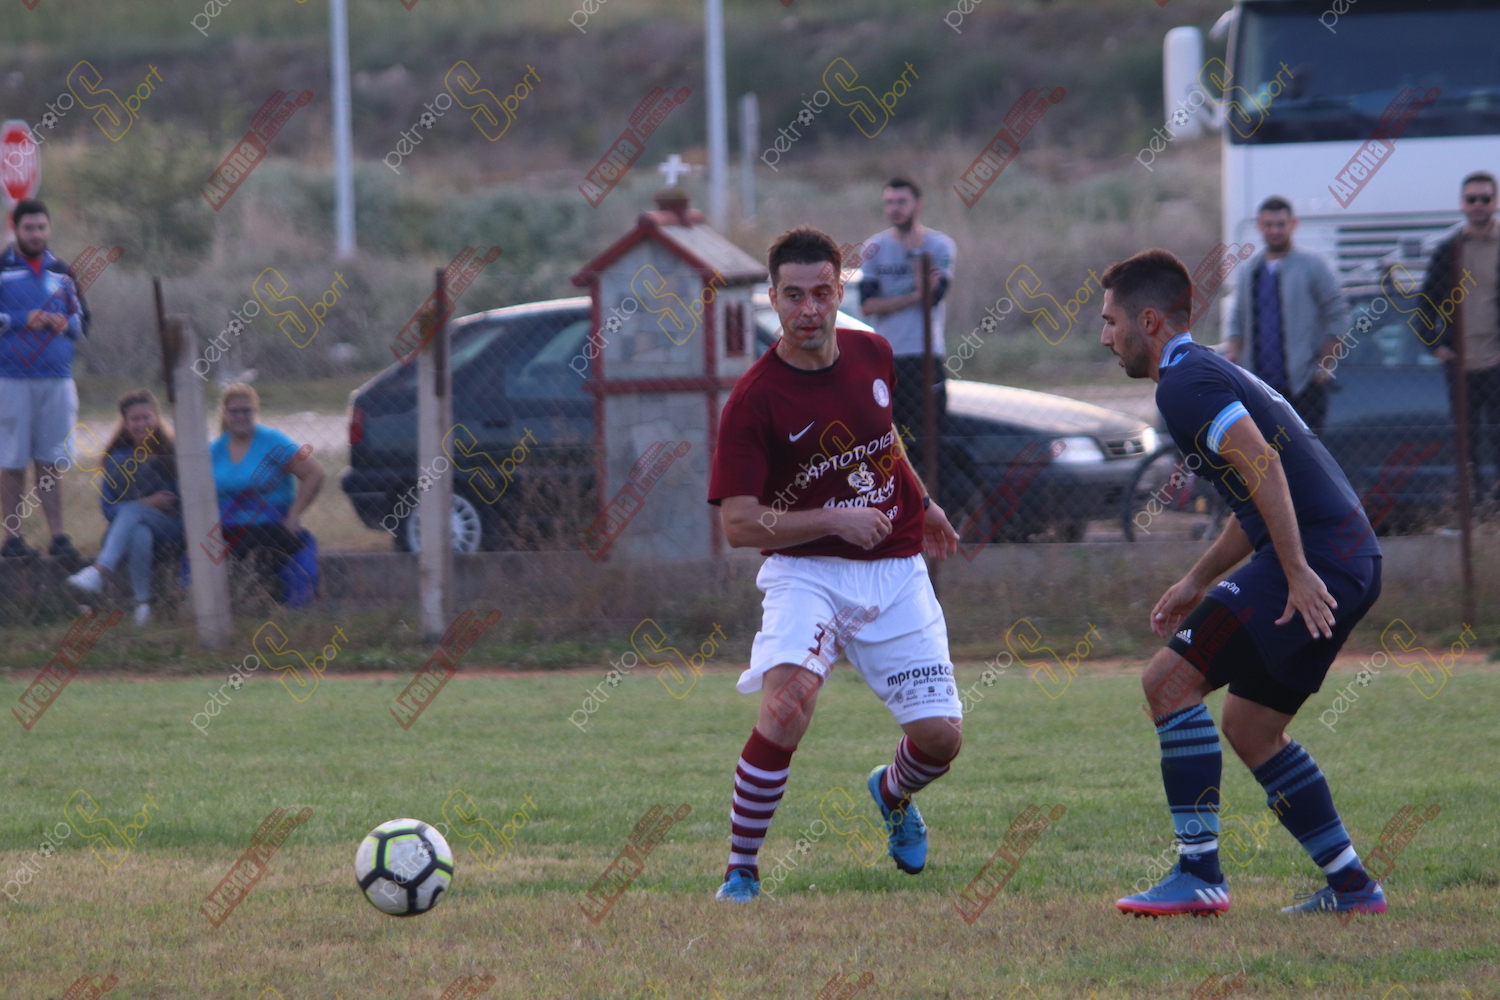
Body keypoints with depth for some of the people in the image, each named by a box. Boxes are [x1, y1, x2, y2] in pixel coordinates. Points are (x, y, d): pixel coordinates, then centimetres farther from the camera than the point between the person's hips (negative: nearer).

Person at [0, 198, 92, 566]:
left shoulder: (61, 273, 15)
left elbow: (83, 321, 18)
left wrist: (65, 324, -4)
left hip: (57, 380, 3)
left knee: (50, 462, 4)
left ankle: (58, 536, 3)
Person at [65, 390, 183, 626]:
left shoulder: (172, 452, 2)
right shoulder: (117, 457, 6)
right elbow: (109, 508, 1)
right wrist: (147, 503, -14)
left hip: (170, 528, -1)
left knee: (131, 511, -35)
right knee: (140, 536, -38)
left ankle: (98, 571, -52)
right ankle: (142, 604, -41)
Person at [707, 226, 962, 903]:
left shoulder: (872, 355, 2)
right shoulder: (754, 400, -15)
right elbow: (738, 524, -16)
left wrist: (923, 503, 28)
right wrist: (835, 521, -22)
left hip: (895, 570, 4)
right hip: (806, 572, -4)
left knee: (940, 736, -3)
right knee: (787, 702, -31)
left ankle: (893, 793, 36)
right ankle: (739, 873, -17)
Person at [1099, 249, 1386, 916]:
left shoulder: (1184, 382, -9)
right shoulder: (1209, 372, 23)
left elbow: (1262, 465, -23)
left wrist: (1298, 573, -25)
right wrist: (1198, 581, 32)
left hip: (1317, 555, -10)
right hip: (1354, 561, 10)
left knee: (1169, 680, -10)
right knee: (1250, 726, 17)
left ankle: (1199, 874, -11)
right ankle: (1351, 885, 17)